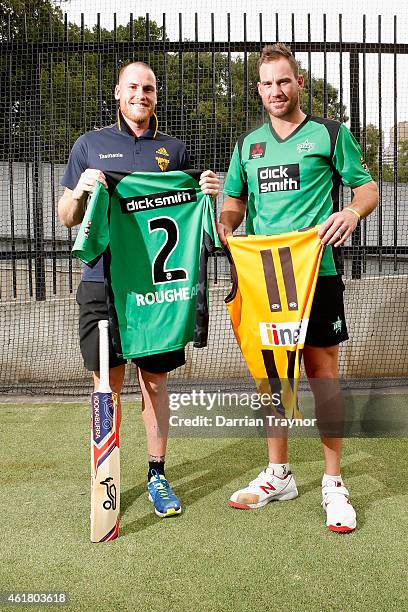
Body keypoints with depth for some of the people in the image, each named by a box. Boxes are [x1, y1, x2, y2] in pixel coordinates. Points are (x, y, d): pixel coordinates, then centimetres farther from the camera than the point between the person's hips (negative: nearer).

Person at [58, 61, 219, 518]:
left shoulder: (174, 149, 13)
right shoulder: (89, 145, 10)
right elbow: (67, 218, 10)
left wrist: (208, 194, -4)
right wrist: (80, 192, -11)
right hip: (102, 281, -1)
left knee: (155, 379, 7)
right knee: (107, 383, 1)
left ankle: (157, 475, 20)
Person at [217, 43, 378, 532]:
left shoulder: (329, 134, 5)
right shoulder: (248, 144, 17)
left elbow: (367, 187, 6)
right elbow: (235, 201, 21)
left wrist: (353, 211, -17)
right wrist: (225, 222, -2)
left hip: (315, 271, -4)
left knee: (322, 373, -2)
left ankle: (333, 483, 11)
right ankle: (278, 474, 23)